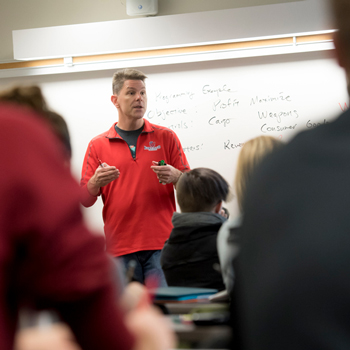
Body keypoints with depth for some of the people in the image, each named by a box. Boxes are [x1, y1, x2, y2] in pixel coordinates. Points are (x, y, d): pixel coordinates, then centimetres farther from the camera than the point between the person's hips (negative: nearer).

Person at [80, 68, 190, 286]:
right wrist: (96, 182, -15)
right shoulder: (98, 145, 10)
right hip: (120, 249, 1)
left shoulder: (166, 137, 10)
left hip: (161, 244, 0)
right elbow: (83, 200, 7)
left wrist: (175, 177, -13)